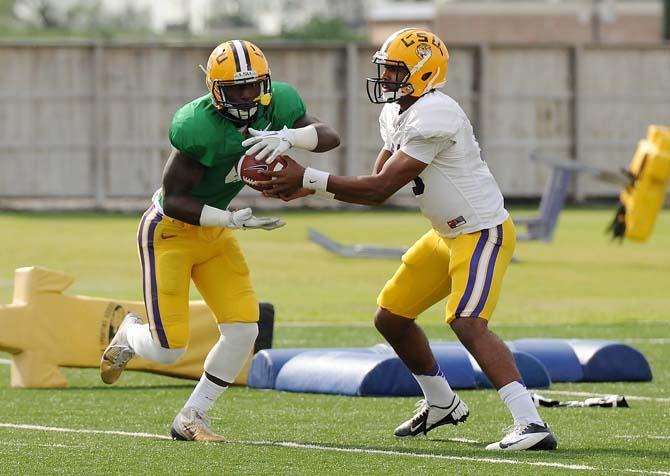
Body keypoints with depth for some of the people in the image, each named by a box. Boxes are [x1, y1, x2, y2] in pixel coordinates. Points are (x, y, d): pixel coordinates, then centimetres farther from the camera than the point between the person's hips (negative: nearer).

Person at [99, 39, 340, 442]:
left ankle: (191, 419, 11)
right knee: (169, 349, -5)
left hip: (214, 231, 6)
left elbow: (330, 137, -18)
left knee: (243, 330, -5)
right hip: (169, 229, -6)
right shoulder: (202, 127, -31)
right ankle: (130, 333, 33)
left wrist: (286, 136, -36)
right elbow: (173, 200, -26)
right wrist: (232, 220, -33)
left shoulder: (276, 107, -12)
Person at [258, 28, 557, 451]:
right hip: (447, 236, 10)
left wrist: (309, 178, -21)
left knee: (468, 323, -27)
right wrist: (308, 187, -3)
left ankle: (532, 424, -33)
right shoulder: (396, 116, 8)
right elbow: (377, 189, 9)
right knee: (391, 317, 16)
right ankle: (442, 404, 35)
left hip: (483, 231, -10)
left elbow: (380, 188, -24)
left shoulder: (432, 117, -24)